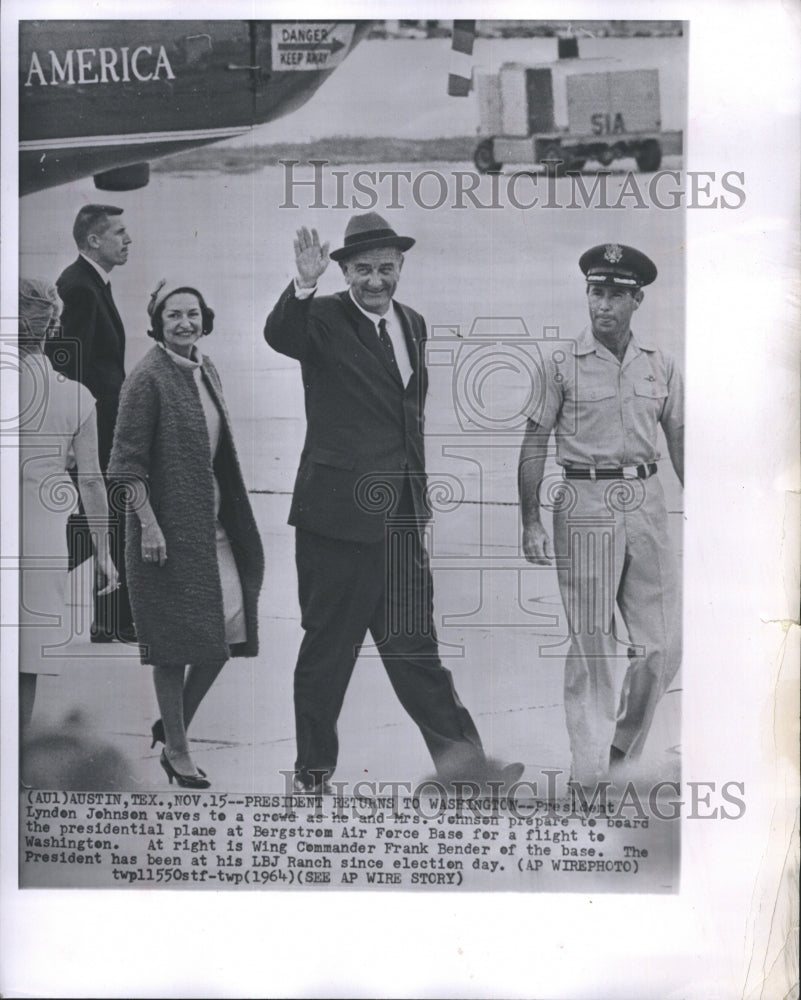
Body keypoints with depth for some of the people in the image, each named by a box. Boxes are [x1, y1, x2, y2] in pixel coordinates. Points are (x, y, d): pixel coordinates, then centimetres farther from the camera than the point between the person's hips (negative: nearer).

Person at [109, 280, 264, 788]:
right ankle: (176, 750, 16)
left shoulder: (206, 370, 11)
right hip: (168, 527, -7)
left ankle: (175, 725, 26)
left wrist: (235, 517, 18)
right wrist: (148, 525, -19)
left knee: (227, 631, 7)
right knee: (177, 642, 1)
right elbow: (127, 461, -13)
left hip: (212, 524, 7)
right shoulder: (148, 378, -12)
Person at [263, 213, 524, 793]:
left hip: (403, 516, 6)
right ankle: (314, 773, 18)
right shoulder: (324, 320, -5)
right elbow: (280, 336, -27)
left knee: (414, 643, 14)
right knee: (328, 648, 5)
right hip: (339, 513, -5)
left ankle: (459, 755, 20)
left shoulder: (413, 324, 14)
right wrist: (303, 286, -44)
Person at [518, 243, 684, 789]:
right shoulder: (562, 365, -1)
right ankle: (590, 772, 10)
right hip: (585, 504, -3)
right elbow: (534, 443, 1)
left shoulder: (661, 365, 9)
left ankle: (623, 744, 27)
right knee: (593, 642, 0)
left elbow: (680, 440, 14)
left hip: (646, 500, 3)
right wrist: (530, 521, -6)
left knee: (663, 645, 4)